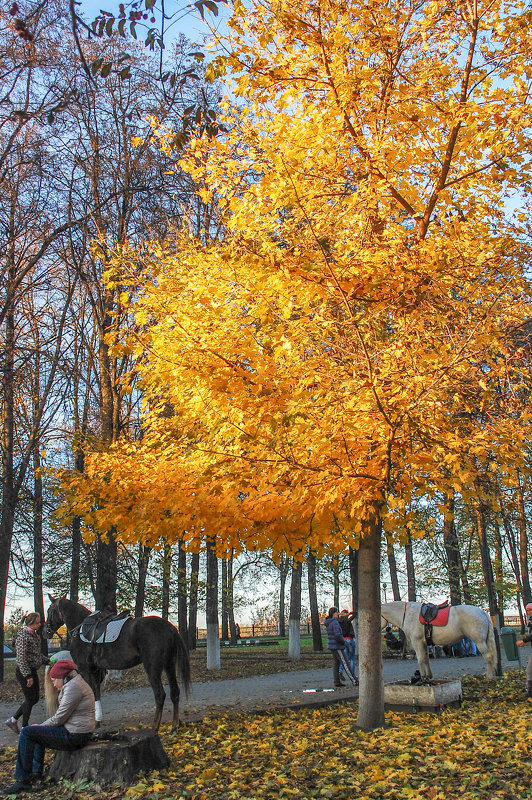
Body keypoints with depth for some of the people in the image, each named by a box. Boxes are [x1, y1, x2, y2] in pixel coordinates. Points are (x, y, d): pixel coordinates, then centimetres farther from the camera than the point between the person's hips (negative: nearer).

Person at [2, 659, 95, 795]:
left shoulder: (73, 687, -17)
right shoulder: (75, 683, 15)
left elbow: (59, 718, -17)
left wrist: (41, 725, -2)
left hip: (74, 736, -11)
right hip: (75, 734, 11)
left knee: (26, 732, -9)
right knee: (36, 732, 29)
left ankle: (23, 781, -7)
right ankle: (36, 773, 29)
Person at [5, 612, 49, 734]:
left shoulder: (35, 635, 10)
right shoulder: (23, 636, -18)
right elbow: (21, 658, -21)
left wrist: (48, 661, 7)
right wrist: (28, 676, -22)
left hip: (32, 671, 9)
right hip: (23, 672, -9)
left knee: (35, 698, 12)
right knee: (30, 699, -2)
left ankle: (13, 720, 24)